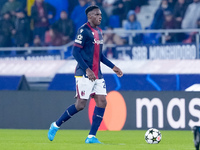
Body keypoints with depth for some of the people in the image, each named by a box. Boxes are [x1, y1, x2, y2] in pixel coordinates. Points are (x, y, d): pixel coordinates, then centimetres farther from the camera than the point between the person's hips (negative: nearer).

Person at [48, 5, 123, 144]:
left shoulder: (99, 31, 15)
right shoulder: (83, 30, -12)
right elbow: (75, 52, -17)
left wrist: (113, 67, 21)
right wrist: (87, 70, -24)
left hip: (97, 74, 8)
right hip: (85, 74, -8)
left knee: (102, 102, -2)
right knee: (81, 105, -9)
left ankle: (91, 137, 2)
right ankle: (56, 126, 10)